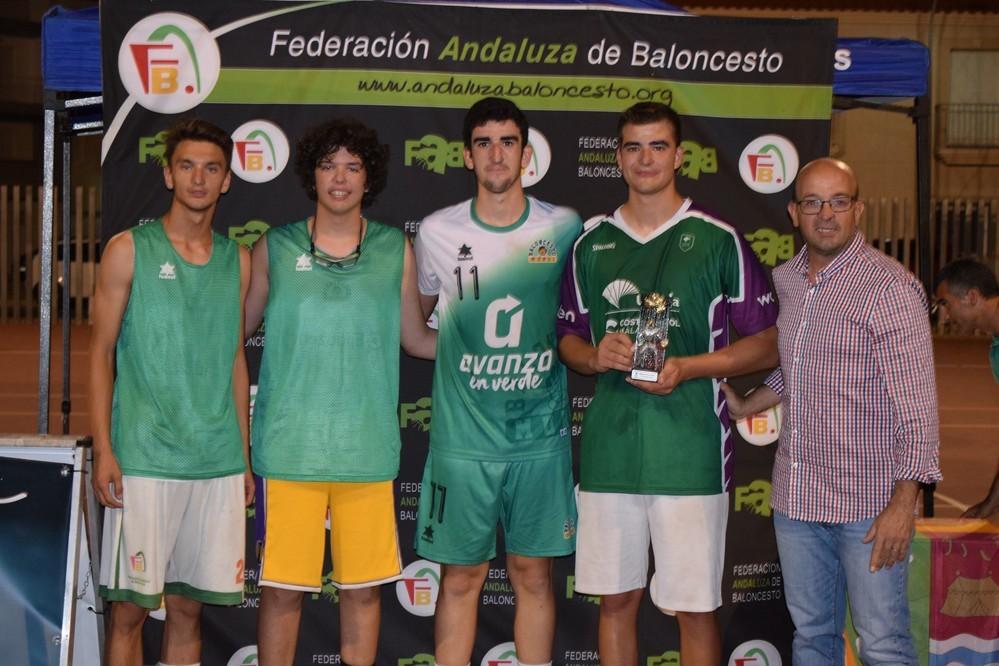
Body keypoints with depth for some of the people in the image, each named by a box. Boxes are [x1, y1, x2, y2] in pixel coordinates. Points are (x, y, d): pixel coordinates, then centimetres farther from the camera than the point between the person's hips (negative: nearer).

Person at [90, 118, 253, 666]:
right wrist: (103, 451, -9)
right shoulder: (129, 250, 1)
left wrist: (243, 456, 13)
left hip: (219, 462, 4)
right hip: (144, 458, -3)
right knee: (130, 606, -1)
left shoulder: (237, 260, 11)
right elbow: (101, 353, -1)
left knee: (189, 606, 8)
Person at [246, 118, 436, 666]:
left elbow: (416, 340, 13)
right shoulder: (275, 248, 4)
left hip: (367, 449, 1)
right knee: (282, 586, 3)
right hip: (290, 448, -1)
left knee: (363, 586, 8)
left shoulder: (396, 251, 6)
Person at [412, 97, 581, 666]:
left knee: (535, 574, 9)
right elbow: (415, 317, 15)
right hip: (463, 440, 0)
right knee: (462, 577, 7)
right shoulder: (437, 233, -1)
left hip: (541, 437, 1)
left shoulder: (565, 229, 0)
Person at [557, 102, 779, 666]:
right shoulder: (592, 244, 11)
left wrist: (685, 368, -14)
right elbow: (568, 338, 19)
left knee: (695, 608, 3)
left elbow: (769, 344, 0)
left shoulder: (717, 240, -1)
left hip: (690, 451, -3)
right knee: (616, 600, 11)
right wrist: (596, 355, -5)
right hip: (609, 448, 4)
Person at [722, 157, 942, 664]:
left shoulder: (889, 288, -13)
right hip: (796, 496, 6)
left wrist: (903, 503, -19)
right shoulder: (785, 281, 9)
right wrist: (744, 408, 17)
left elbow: (917, 405, -15)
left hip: (867, 502, -6)